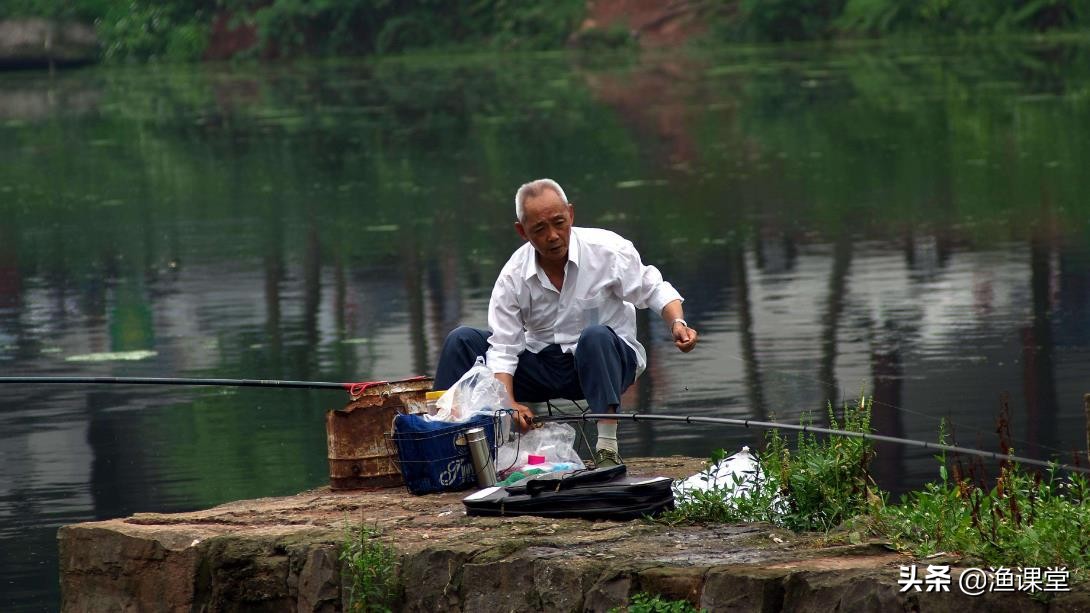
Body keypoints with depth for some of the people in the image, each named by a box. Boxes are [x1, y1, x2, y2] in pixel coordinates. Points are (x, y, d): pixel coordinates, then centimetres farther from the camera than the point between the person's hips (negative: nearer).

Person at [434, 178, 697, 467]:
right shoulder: (513, 277, -8)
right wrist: (508, 402, -26)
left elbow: (655, 291, -4)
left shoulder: (607, 250, -13)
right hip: (543, 365, 3)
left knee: (595, 336, -39)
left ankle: (607, 448, -40)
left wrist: (677, 323, -26)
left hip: (604, 359, -3)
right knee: (462, 341, -11)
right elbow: (503, 348, -9)